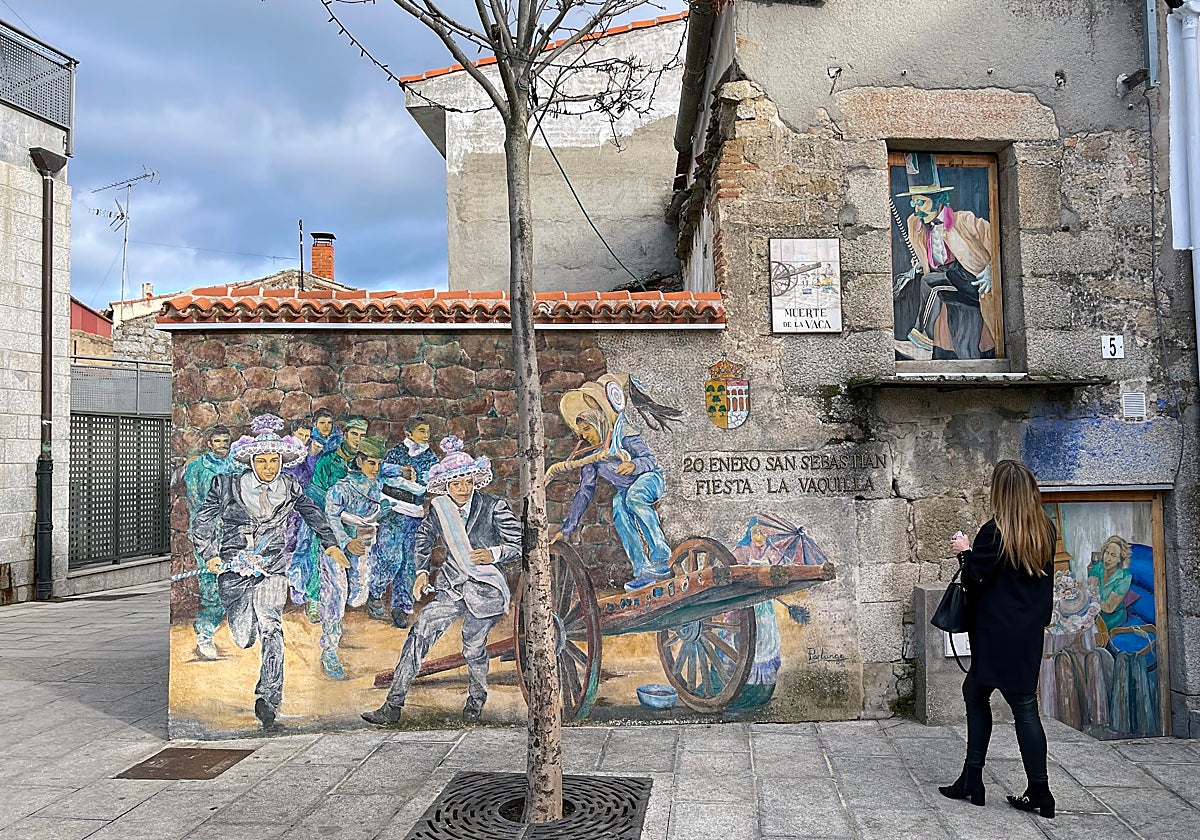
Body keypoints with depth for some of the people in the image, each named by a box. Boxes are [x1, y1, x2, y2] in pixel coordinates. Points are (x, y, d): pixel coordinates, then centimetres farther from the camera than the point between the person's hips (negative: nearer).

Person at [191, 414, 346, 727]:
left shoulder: (288, 487, 4)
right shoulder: (227, 485, -2)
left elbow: (313, 513, 20)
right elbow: (202, 522, 2)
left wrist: (330, 544, 19)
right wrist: (210, 555, -11)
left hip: (273, 569, 1)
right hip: (234, 569, 0)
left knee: (270, 628, -17)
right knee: (244, 640, -2)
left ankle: (268, 698, -14)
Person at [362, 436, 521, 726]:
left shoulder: (494, 508, -11)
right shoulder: (439, 508, 1)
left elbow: (520, 545, -6)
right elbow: (424, 535, 21)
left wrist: (494, 554, -23)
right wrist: (422, 570, 13)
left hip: (484, 589, -3)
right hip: (451, 587, 3)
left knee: (473, 649, 7)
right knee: (419, 634, -10)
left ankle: (477, 698, 39)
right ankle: (393, 705, -5)